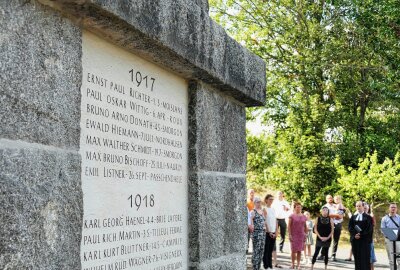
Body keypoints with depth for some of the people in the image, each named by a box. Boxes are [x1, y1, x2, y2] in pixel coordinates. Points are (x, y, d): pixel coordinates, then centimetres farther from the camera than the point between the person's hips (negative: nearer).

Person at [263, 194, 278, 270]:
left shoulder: (273, 209, 13)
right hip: (267, 232, -6)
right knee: (266, 250, -2)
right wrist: (269, 232, -13)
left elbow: (276, 221, 14)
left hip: (273, 233, 6)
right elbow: (264, 222, -11)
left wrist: (276, 231, 4)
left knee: (271, 250, 10)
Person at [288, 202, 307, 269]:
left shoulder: (303, 216, 9)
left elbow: (305, 226, 14)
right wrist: (290, 235, -12)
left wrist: (306, 234, 9)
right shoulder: (292, 216, -3)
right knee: (294, 250, -1)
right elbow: (289, 226, -5)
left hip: (301, 235, 3)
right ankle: (293, 264, 8)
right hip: (294, 235, -3)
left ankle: (298, 264, 10)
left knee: (299, 251, 4)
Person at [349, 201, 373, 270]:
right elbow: (350, 228, 8)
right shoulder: (353, 217, 14)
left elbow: (369, 229, -6)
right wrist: (354, 235, -9)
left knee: (365, 258, -5)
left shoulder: (368, 217, 3)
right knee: (357, 258, 4)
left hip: (365, 240, -4)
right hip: (355, 240, 4)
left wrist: (361, 235, -15)